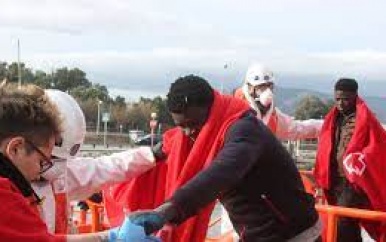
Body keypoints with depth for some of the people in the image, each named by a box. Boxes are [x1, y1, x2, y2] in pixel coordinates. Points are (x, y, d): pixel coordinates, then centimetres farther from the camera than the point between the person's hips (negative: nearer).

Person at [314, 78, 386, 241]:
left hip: (354, 181, -7)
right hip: (336, 180, 7)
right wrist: (322, 178, 13)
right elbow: (326, 151, 16)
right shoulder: (333, 119, 11)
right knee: (350, 224, 17)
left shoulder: (365, 119, -8)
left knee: (342, 225, -14)